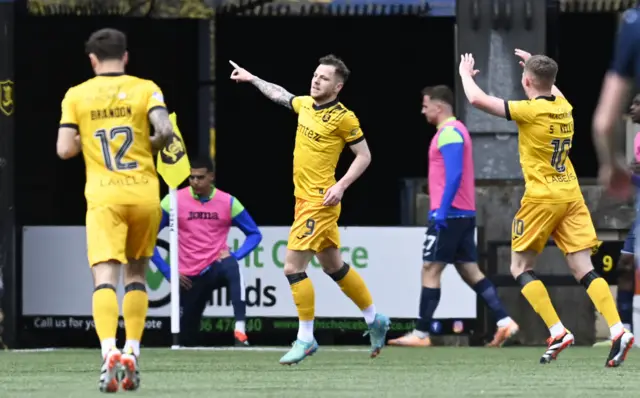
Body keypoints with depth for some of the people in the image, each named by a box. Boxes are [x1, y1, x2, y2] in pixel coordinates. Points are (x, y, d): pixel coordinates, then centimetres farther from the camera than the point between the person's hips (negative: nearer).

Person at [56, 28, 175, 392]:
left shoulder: (76, 95, 5)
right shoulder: (145, 89, 4)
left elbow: (65, 150, 0)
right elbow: (165, 131, -10)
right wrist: (149, 146, 11)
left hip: (104, 197, -1)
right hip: (145, 194, 1)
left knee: (106, 277, -11)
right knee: (136, 274, 18)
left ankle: (110, 352, -31)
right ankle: (132, 353, 12)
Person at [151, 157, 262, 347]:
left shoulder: (228, 202, -1)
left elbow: (254, 234, 6)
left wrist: (234, 255, -12)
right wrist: (168, 272, -7)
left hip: (216, 268, -1)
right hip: (189, 278, 1)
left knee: (232, 267, -38)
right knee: (185, 338, 6)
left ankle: (240, 330, -45)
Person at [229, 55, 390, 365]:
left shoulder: (343, 117, -13)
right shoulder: (305, 104, 8)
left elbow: (364, 156, -8)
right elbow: (279, 95, 29)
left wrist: (341, 185, -18)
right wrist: (251, 78, 36)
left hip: (319, 200, -8)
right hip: (304, 197, 8)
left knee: (293, 266, -12)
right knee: (333, 266, 18)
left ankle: (305, 339, -4)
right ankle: (375, 320, 31)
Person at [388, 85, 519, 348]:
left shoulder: (449, 132, -12)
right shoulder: (455, 130, 18)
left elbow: (454, 175, -22)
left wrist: (442, 211, -24)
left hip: (449, 214, -10)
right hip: (464, 214, 10)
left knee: (430, 270, -6)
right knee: (471, 272, 8)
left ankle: (421, 334, -5)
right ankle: (504, 322, 1)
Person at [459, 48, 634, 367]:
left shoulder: (529, 111, -12)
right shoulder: (564, 107, 8)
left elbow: (477, 100, -10)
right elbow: (551, 88, 36)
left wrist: (466, 74, 8)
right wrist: (535, 65, 45)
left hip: (541, 198, -6)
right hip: (571, 195, 6)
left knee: (520, 268, 7)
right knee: (584, 269, 0)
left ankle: (558, 333, -9)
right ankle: (618, 331, -18)